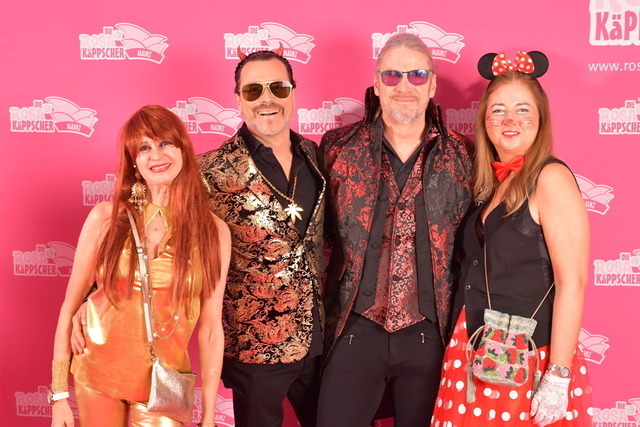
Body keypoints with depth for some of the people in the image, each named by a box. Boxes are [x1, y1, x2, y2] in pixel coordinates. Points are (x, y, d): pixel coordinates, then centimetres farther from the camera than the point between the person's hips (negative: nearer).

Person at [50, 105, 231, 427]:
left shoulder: (213, 231, -7)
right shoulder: (105, 217, -8)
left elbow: (211, 326, -5)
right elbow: (70, 307, -3)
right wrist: (59, 394, -3)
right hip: (96, 377, 1)